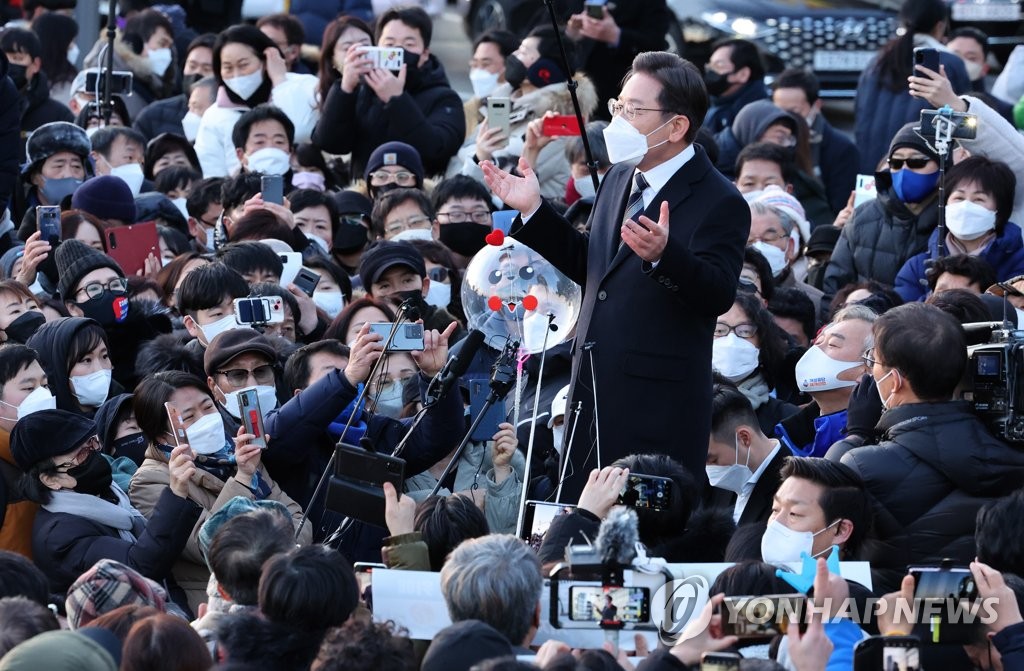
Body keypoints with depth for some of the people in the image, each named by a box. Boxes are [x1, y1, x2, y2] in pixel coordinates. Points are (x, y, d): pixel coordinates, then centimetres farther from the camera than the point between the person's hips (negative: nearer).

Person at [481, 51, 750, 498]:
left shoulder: (719, 203, -12)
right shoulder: (619, 178, 13)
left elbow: (718, 294, -23)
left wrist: (663, 254, -40)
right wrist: (533, 210, 16)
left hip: (659, 410, -8)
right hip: (592, 395, 8)